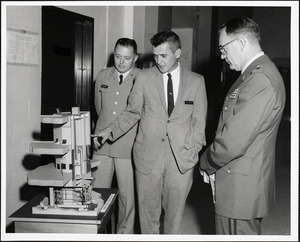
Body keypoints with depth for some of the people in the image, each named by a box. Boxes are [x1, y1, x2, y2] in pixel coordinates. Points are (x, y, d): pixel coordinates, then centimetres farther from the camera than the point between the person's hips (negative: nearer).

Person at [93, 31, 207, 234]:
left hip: (182, 157, 0)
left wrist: (194, 150, -4)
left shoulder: (196, 81, 4)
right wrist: (109, 131, -4)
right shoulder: (144, 77, 3)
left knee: (175, 211, 9)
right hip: (148, 155, 0)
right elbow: (132, 113, 8)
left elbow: (199, 120, 6)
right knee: (148, 210, 7)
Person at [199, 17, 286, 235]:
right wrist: (212, 164, 7)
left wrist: (207, 164, -8)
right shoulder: (257, 72, 10)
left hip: (240, 188, -9)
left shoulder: (260, 80, -24)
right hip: (241, 183, 9)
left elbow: (233, 142, -26)